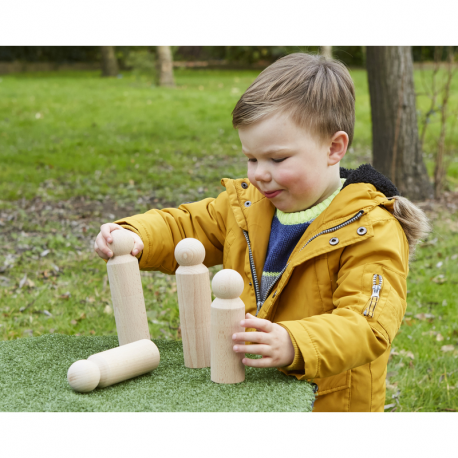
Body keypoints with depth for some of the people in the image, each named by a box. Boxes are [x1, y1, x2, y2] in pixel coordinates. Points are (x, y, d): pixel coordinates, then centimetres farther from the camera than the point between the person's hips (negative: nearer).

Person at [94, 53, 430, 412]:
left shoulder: (371, 232, -14)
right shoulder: (246, 205, 7)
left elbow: (366, 325, -23)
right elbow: (184, 227, 14)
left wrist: (293, 345, -41)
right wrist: (133, 237, -8)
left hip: (330, 403, -4)